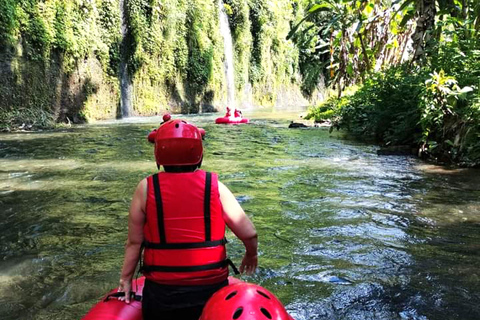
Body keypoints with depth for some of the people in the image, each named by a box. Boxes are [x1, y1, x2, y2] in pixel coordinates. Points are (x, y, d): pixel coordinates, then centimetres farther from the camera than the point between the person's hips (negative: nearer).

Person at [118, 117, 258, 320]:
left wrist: (126, 279, 11)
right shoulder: (215, 186, -9)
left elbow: (134, 242, -4)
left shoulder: (146, 189, -10)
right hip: (212, 288, 1)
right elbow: (249, 234, -5)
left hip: (162, 293, 0)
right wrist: (251, 255, 15)